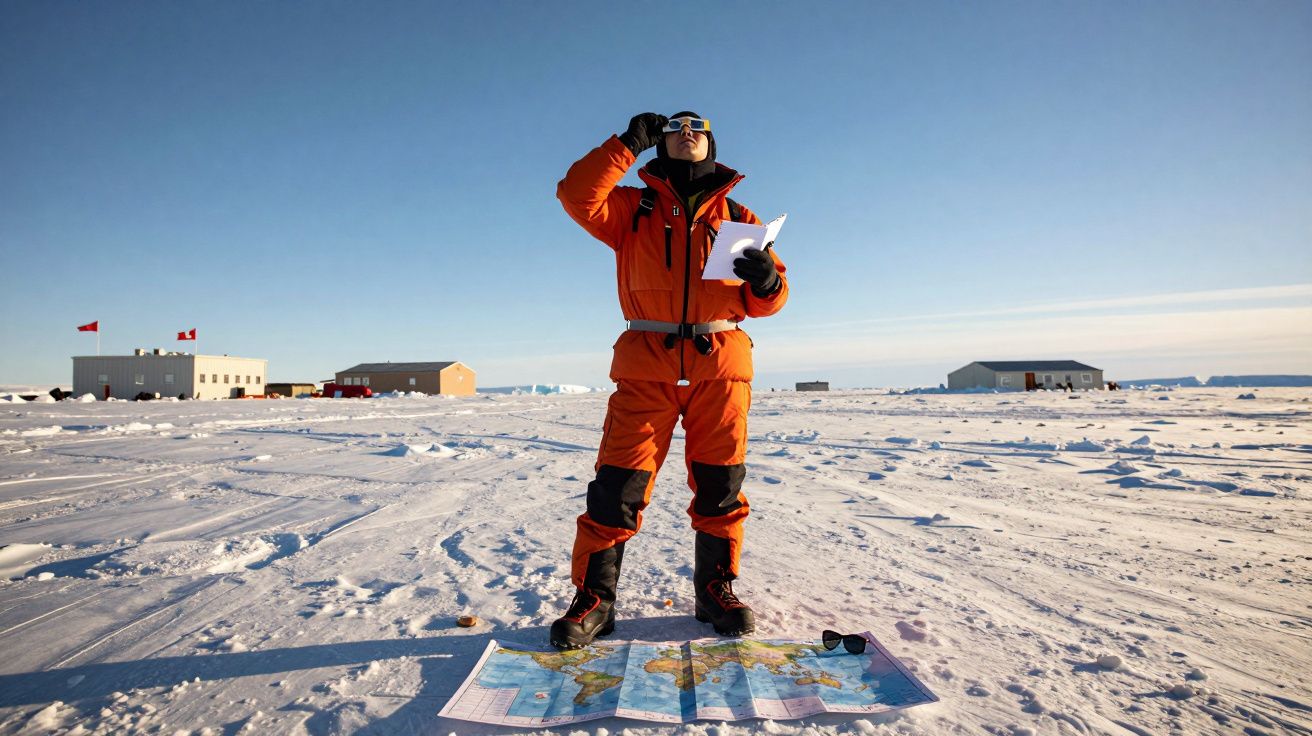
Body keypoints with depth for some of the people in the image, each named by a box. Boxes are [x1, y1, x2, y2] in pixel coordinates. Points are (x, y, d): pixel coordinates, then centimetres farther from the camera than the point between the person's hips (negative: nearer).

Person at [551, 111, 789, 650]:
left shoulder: (736, 216, 18)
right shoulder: (634, 207, 15)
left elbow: (765, 301, 12)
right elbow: (577, 196, -5)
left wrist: (767, 282, -11)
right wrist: (627, 144, -5)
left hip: (720, 362, 2)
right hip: (647, 366, -1)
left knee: (720, 483, 6)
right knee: (619, 481, -5)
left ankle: (716, 590, 21)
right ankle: (594, 597, 7)